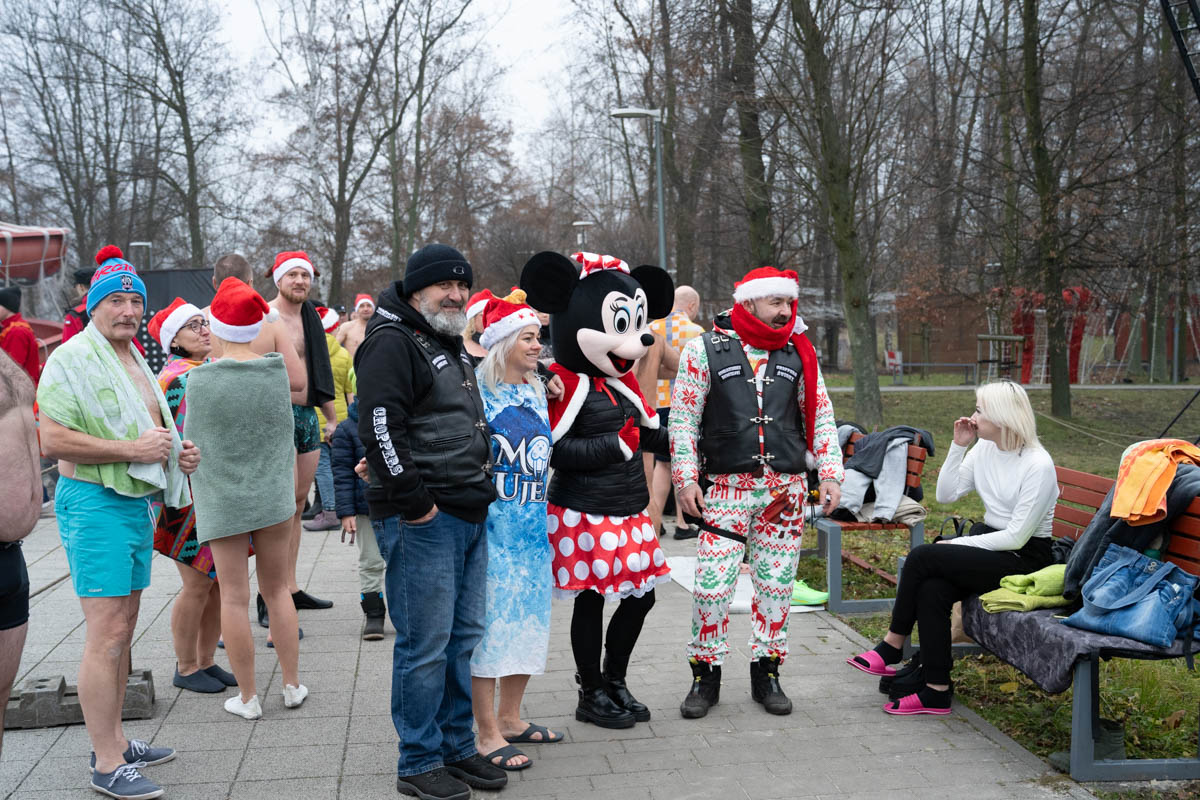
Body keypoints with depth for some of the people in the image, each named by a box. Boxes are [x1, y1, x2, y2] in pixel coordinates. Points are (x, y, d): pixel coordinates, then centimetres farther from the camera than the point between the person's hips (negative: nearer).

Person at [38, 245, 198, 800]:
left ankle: (114, 741, 23)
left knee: (122, 629, 14)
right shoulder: (73, 359, -10)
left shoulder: (135, 362, 19)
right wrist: (134, 449, -20)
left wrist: (177, 454, 12)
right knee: (107, 634, -10)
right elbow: (52, 440, -20)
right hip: (95, 504, -9)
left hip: (140, 503, 9)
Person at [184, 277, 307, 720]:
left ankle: (247, 696, 12)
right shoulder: (277, 371, -4)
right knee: (277, 589, 15)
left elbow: (193, 442, -3)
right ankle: (292, 685, 21)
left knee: (234, 597, 5)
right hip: (273, 496, 3)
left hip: (222, 500, -3)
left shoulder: (201, 378, -12)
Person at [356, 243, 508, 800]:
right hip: (421, 522, -9)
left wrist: (482, 491, 22)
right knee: (425, 644, -4)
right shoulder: (393, 343, -10)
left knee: (465, 637, 14)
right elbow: (379, 427, -20)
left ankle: (457, 747, 25)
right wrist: (414, 500, -20)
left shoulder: (452, 347, 20)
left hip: (469, 516, 10)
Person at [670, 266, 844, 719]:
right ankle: (705, 676, 11)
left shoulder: (799, 353, 9)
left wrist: (830, 473, 5)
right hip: (726, 488, -3)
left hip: (786, 489, 3)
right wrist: (685, 478, -5)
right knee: (712, 584, -6)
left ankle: (766, 673, 21)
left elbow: (821, 416, 14)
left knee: (776, 584, 7)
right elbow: (683, 419, 2)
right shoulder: (705, 350, 0)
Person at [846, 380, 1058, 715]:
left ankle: (892, 646, -6)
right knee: (932, 589, -24)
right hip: (987, 544, 7)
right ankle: (936, 690, -19)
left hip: (1024, 559, -7)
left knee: (922, 557, -23)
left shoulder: (1038, 465, -17)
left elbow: (1016, 536, -18)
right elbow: (946, 494, 7)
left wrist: (957, 545, -16)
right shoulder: (984, 449, 6)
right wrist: (958, 446, -2)